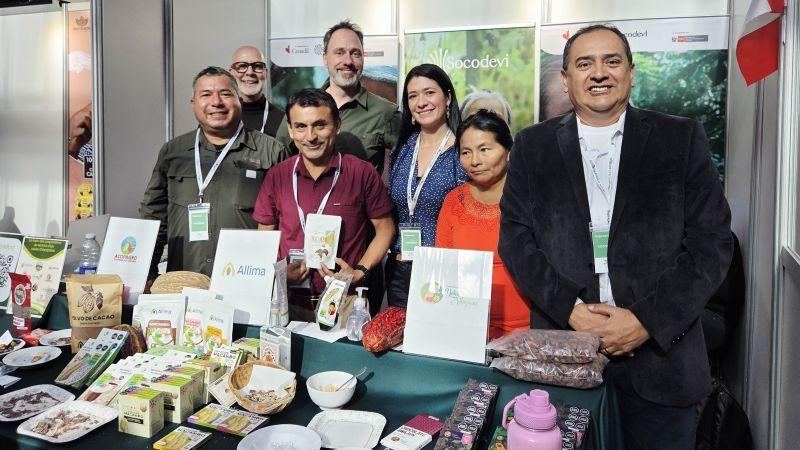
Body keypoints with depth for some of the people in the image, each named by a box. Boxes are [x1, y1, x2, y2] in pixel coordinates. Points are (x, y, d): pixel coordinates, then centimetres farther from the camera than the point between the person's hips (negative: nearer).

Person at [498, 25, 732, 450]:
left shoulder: (681, 139, 2)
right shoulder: (533, 145, 5)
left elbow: (712, 242, -2)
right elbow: (515, 237, 1)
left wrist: (648, 320, -12)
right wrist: (570, 309, -12)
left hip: (660, 346, 0)